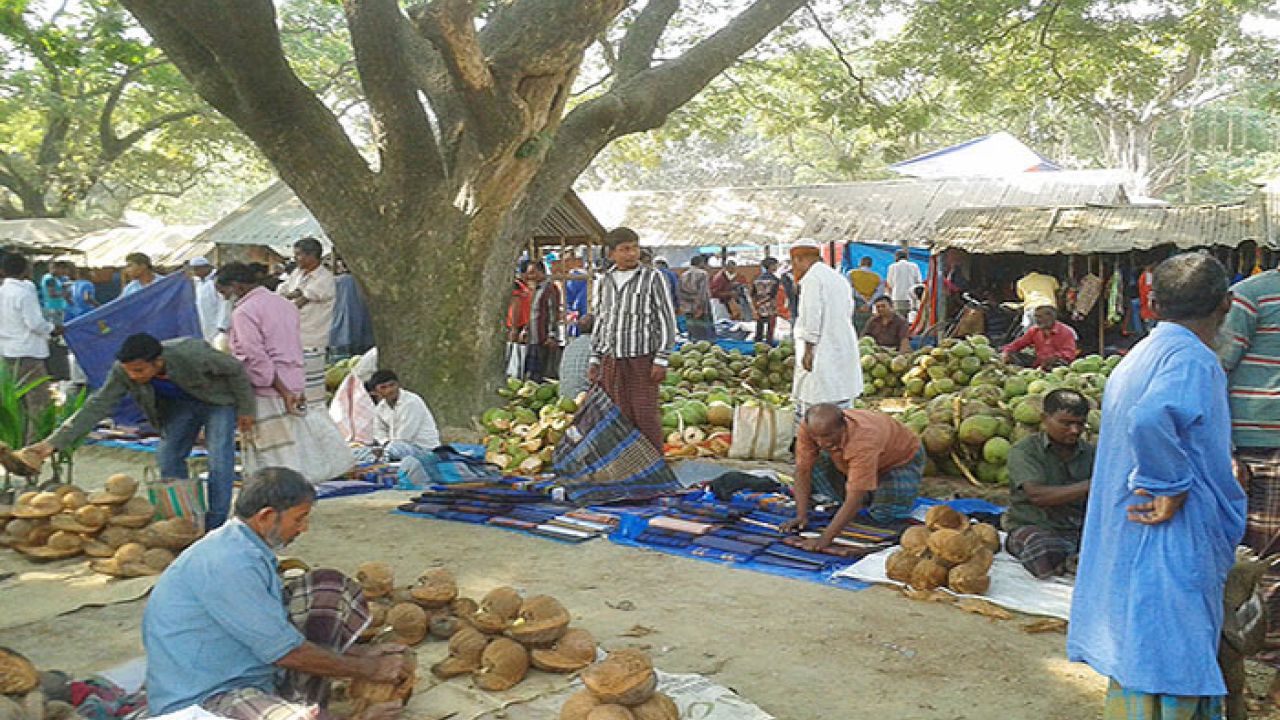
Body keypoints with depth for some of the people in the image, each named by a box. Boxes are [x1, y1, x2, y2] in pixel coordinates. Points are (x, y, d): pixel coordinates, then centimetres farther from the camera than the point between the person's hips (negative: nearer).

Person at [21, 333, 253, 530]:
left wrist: (245, 410, -13)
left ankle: (215, 526, -3)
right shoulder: (122, 372, -25)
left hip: (217, 400, -5)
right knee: (168, 458, 1)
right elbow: (97, 407, -19)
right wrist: (54, 442, -26)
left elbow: (236, 370, -23)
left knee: (219, 460, -13)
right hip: (180, 404, 5)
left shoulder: (191, 354, -38)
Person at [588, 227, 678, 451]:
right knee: (622, 417, 6)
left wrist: (662, 360, -13)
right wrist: (595, 359, 11)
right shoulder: (606, 281, 10)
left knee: (646, 416, -4)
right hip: (611, 360, 4)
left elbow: (667, 319, -7)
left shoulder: (652, 278, -5)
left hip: (642, 359, -4)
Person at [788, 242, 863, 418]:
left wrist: (808, 350, -15)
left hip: (822, 352, -9)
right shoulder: (840, 279, 18)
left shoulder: (812, 279, -10)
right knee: (842, 406, 9)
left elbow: (812, 317, -17)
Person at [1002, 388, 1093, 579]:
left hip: (1075, 528, 3)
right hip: (1031, 526, -3)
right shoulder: (1024, 450, -7)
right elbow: (1037, 495, -23)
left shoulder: (1088, 452, 9)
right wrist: (1089, 486, -30)